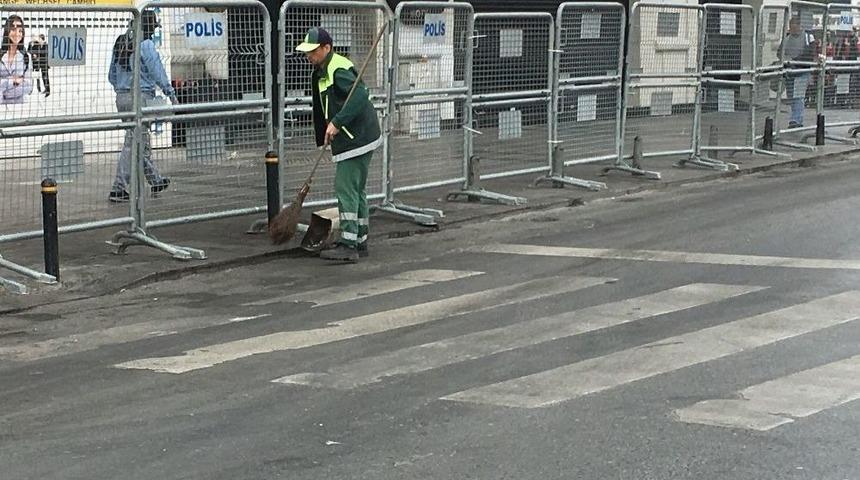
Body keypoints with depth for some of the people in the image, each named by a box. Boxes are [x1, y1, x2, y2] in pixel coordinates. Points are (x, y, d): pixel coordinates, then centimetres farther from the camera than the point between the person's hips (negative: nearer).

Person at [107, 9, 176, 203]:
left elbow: (111, 76, 17)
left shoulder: (120, 43, 12)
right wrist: (171, 93, -3)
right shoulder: (146, 45, -12)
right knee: (133, 145, -6)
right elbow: (157, 71, -12)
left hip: (122, 97, 8)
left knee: (142, 142, 19)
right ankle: (118, 189, -9)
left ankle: (155, 181, 31)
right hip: (141, 97, -8)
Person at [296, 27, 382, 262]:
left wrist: (336, 123, -34)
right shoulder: (322, 72, 16)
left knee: (345, 188, -11)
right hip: (353, 139, 11)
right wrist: (323, 139, 22)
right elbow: (322, 110, 24)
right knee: (356, 189, 15)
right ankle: (359, 241, 23)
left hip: (356, 139, -11)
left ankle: (348, 245, -12)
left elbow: (360, 95, -31)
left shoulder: (338, 70, -17)